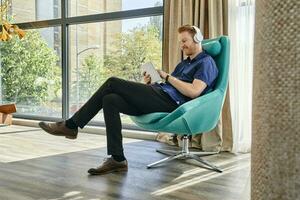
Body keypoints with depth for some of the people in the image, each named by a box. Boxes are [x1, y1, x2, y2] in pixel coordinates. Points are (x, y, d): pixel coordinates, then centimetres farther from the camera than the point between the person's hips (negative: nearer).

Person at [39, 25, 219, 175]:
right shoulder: (184, 63, 32)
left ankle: (71, 125, -6)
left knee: (113, 83, -14)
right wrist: (148, 84, 6)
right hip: (158, 97, 9)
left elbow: (194, 91, -15)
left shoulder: (206, 62, 2)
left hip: (169, 103, -9)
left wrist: (168, 77, -6)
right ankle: (117, 159, -16)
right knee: (110, 100, -13)